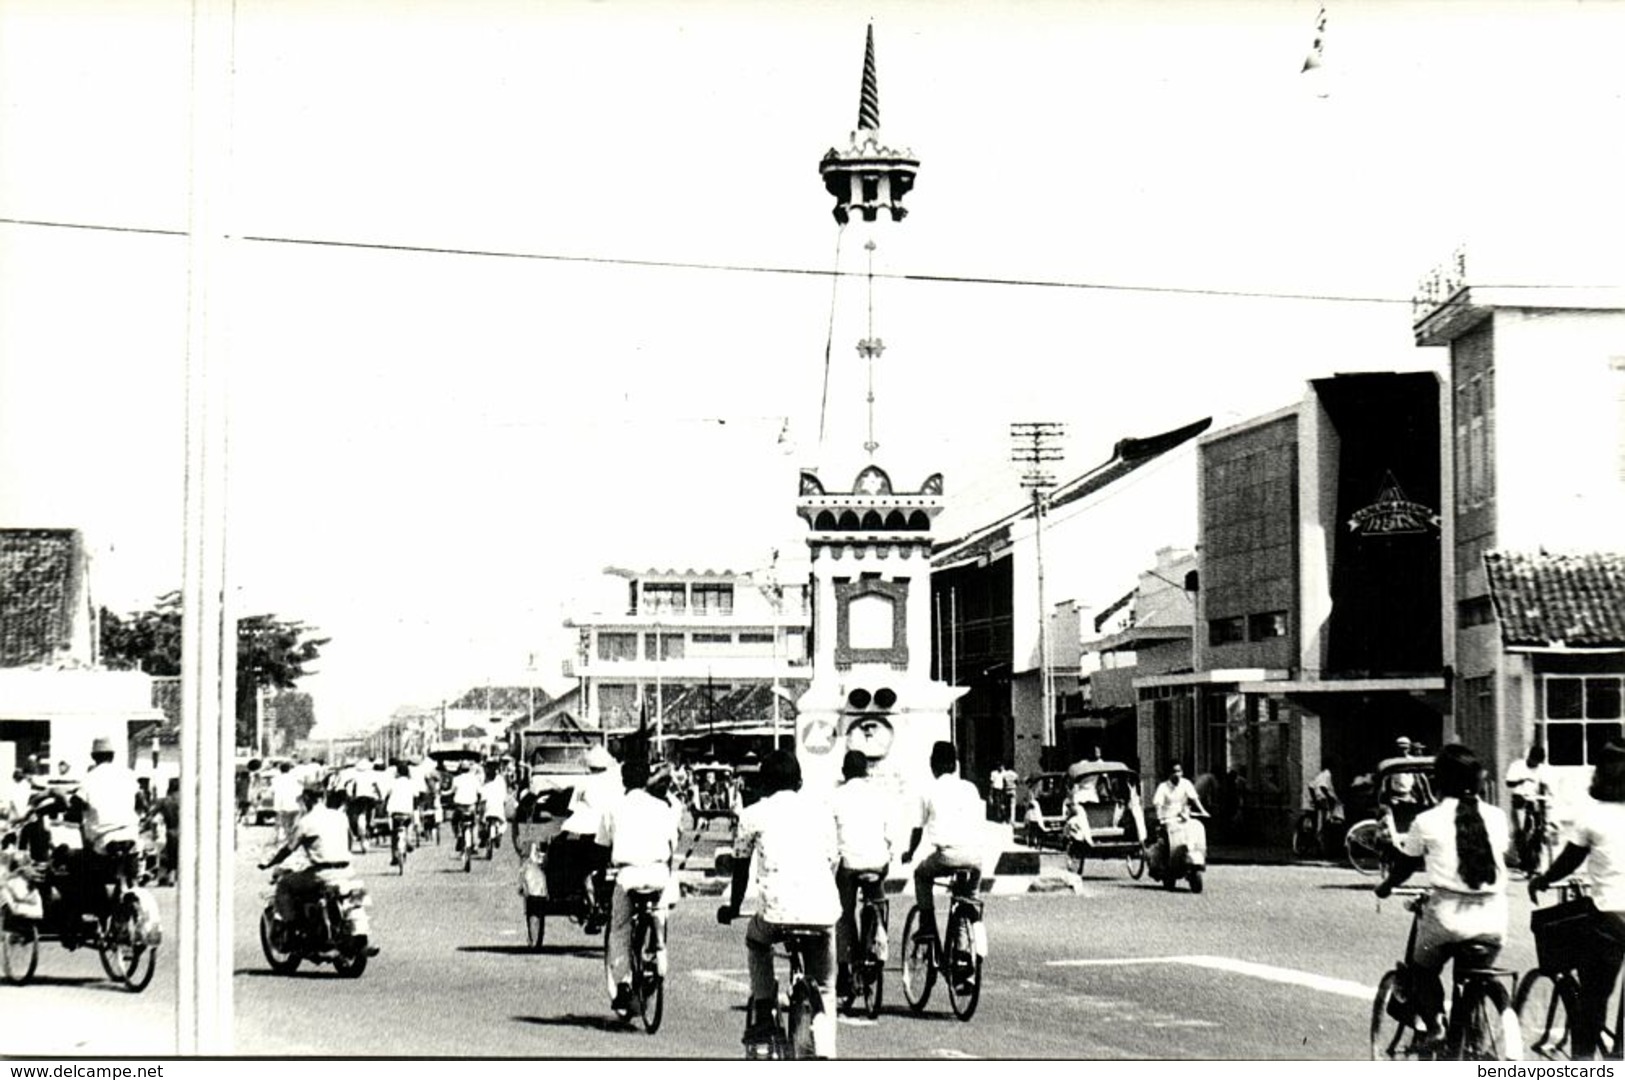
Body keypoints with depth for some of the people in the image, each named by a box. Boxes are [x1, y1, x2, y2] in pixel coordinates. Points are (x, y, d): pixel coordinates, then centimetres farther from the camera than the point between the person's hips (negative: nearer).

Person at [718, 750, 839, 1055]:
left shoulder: (753, 814, 11)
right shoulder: (821, 810, 18)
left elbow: (741, 867, 20)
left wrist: (732, 908, 36)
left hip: (778, 911, -2)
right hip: (823, 910, 2)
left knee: (756, 940, 33)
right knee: (822, 987, 21)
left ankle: (762, 1013, 25)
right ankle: (825, 1051, 11)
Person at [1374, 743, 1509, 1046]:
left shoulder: (1427, 821, -2)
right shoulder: (1496, 817, 5)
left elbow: (1404, 866, 11)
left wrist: (1385, 886, 32)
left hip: (1448, 919, -2)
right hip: (1493, 922, 3)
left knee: (1421, 969, 22)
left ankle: (1434, 1023, 1)